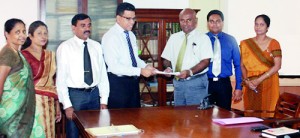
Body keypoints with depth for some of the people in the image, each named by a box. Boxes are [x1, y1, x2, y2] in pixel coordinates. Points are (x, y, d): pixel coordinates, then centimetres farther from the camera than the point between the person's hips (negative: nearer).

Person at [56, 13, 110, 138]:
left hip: (94, 94, 4)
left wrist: (104, 100, 3)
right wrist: (67, 105, -12)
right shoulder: (65, 47, -7)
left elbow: (103, 74, 7)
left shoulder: (96, 46, 6)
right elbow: (61, 78, -9)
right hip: (75, 95, -4)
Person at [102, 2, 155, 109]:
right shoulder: (110, 37, -15)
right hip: (118, 83, -7)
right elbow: (114, 66, -23)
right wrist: (140, 71, -26)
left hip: (133, 80, 8)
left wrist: (145, 66, -3)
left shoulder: (131, 35, 10)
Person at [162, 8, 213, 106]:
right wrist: (168, 68, -10)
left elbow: (205, 61, -11)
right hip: (177, 82, 4)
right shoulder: (173, 38, 11)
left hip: (196, 83, -4)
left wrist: (190, 72, -26)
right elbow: (167, 59, 12)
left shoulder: (203, 38, -2)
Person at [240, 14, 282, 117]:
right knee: (250, 113, 1)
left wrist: (259, 80, -13)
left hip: (268, 84, -2)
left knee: (267, 114, -3)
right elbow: (242, 65, 8)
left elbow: (277, 66, -7)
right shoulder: (246, 43, 9)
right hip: (250, 85, 2)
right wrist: (246, 80, -9)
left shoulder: (273, 43, 0)